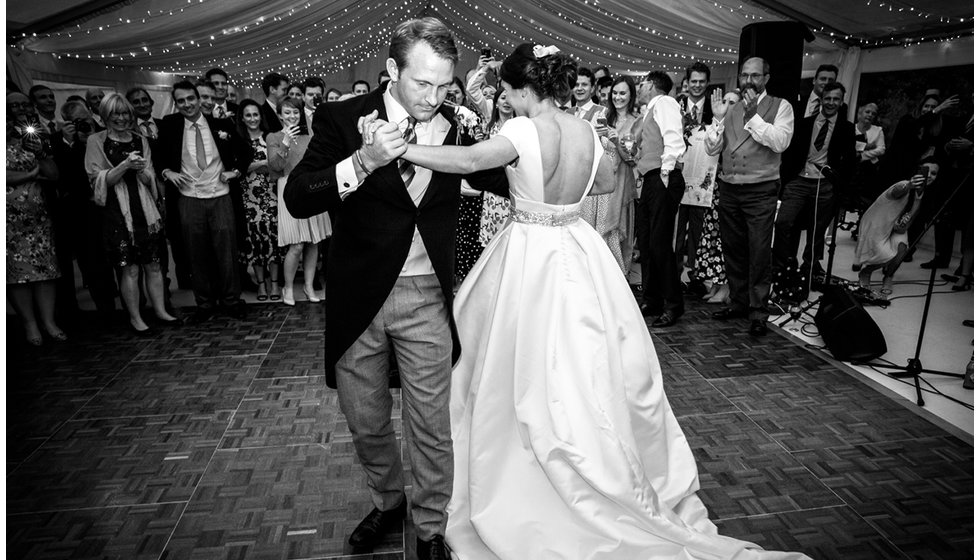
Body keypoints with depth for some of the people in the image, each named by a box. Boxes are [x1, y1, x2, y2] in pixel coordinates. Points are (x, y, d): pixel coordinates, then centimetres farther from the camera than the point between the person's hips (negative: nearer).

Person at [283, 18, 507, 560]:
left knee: (432, 425, 8)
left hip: (426, 298, 1)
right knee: (366, 423, 17)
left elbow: (509, 181, 11)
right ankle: (387, 501, 45)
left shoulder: (454, 128, 0)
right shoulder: (342, 118, -7)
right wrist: (363, 161, -30)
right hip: (357, 296, 0)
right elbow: (297, 198, -16)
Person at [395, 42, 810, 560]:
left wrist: (399, 148, -28)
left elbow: (469, 159, -32)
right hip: (575, 251, 6)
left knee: (529, 373, 9)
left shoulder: (527, 130, -17)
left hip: (533, 258, -6)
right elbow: (606, 182, 18)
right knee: (581, 371, 18)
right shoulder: (585, 131, 2)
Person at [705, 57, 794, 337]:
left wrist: (754, 116, -15)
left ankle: (758, 312, 2)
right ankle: (738, 302, 23)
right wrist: (717, 118, -4)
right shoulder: (730, 109, 13)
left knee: (759, 252, -5)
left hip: (760, 190, -4)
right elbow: (712, 148, 8)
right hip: (728, 189, 4)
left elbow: (780, 142, -14)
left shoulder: (780, 107, 3)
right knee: (732, 249, 11)